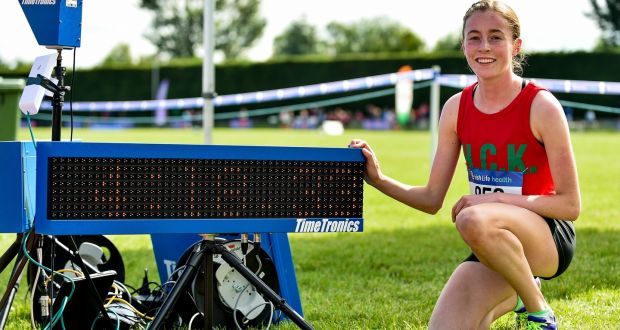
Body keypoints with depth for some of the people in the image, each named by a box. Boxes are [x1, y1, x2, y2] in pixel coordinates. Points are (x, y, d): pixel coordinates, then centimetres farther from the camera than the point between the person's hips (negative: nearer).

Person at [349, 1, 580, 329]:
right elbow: (432, 200, 5)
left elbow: (570, 204, -13)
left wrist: (492, 199, -20)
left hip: (548, 236, -6)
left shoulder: (541, 106, -13)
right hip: (496, 248, 6)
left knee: (475, 220, -37)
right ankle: (520, 294, 21)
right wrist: (379, 180, -11)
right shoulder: (456, 108, 2)